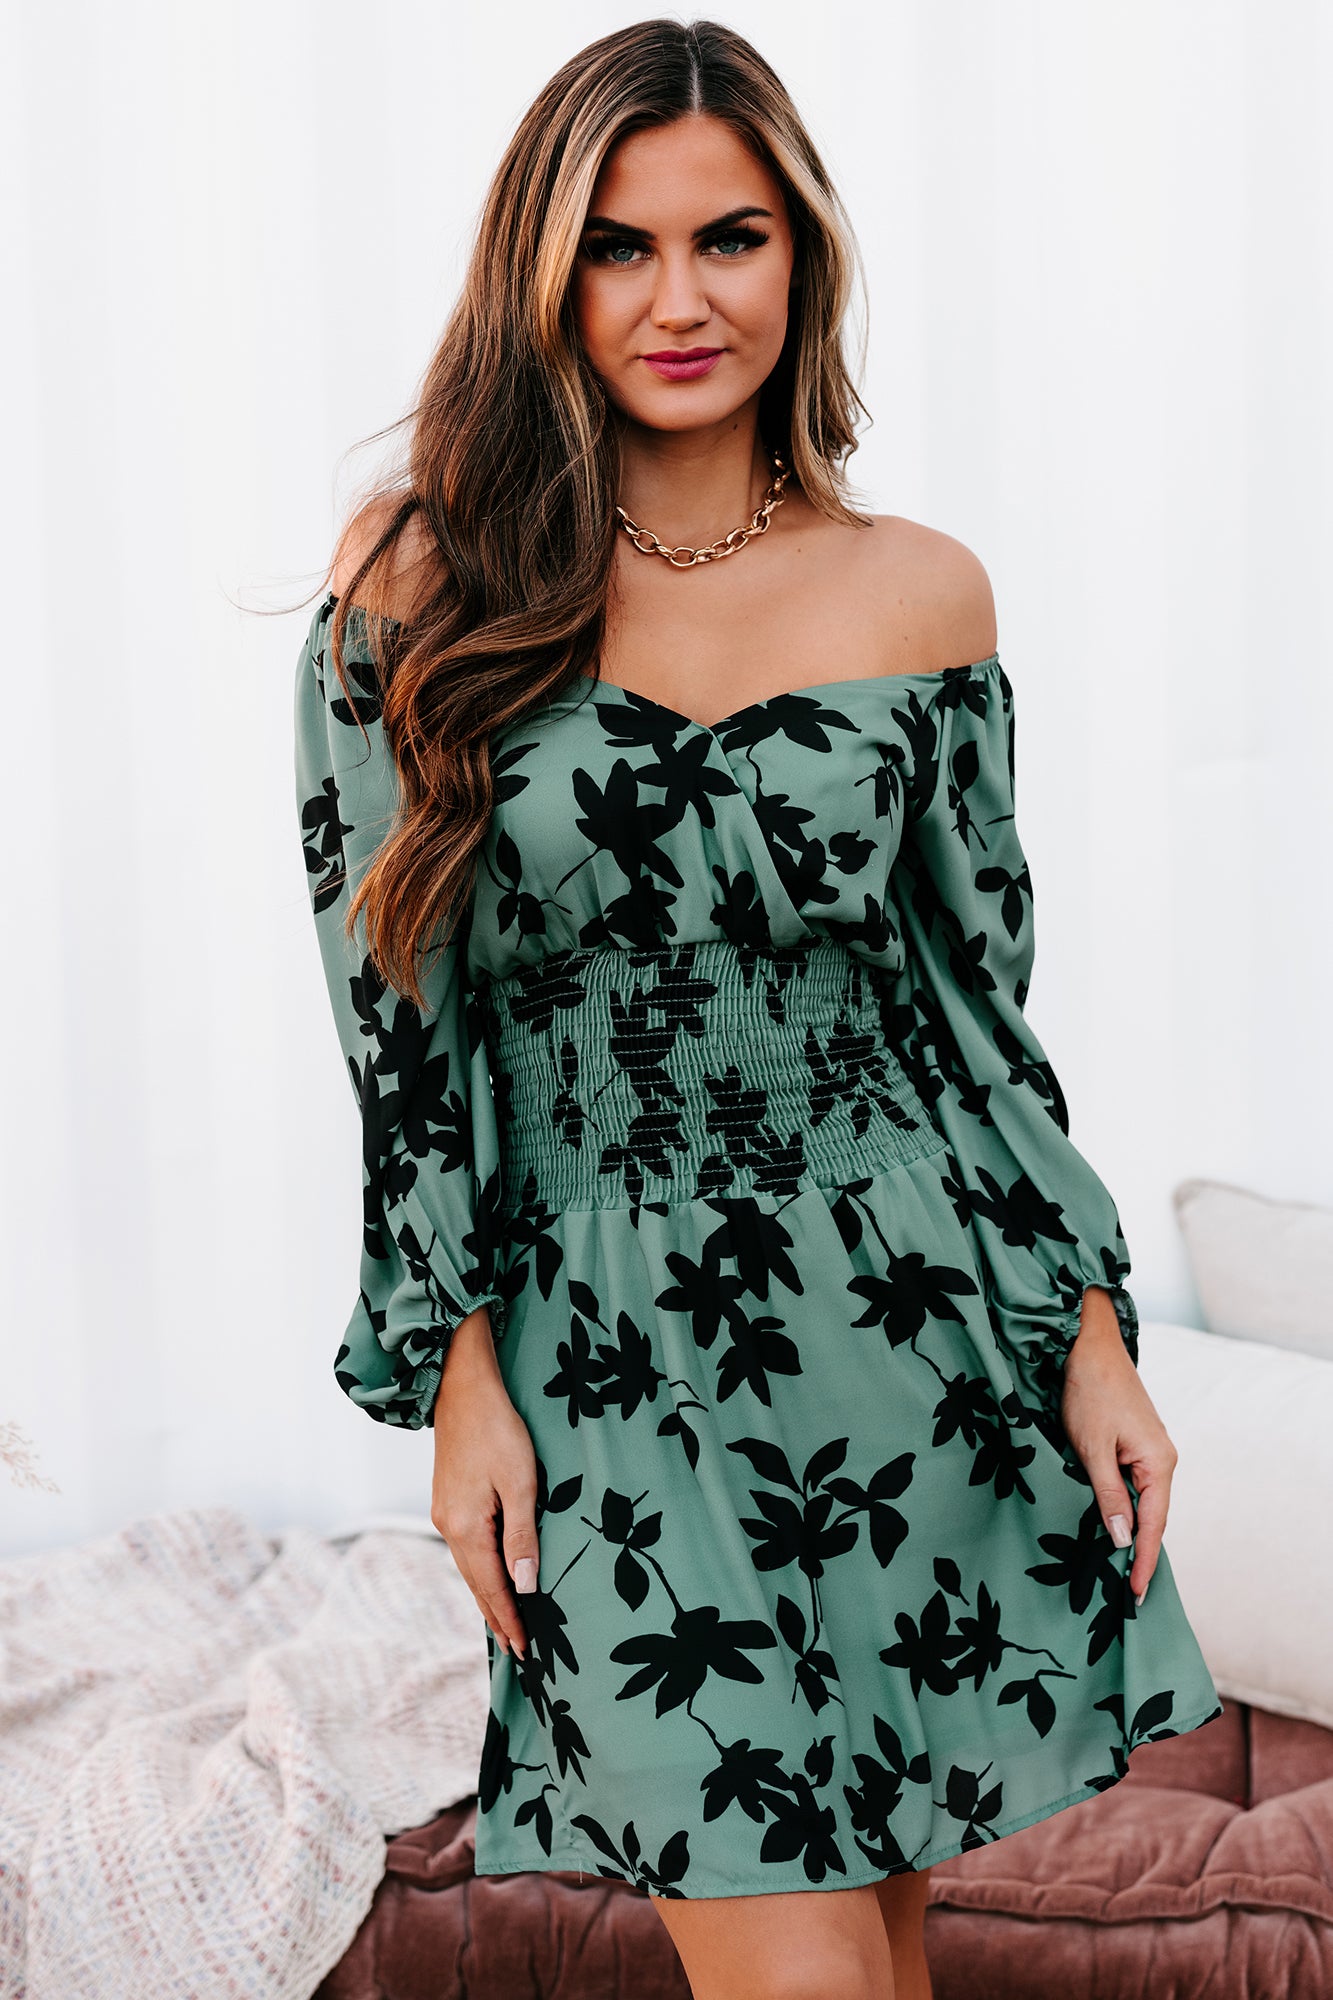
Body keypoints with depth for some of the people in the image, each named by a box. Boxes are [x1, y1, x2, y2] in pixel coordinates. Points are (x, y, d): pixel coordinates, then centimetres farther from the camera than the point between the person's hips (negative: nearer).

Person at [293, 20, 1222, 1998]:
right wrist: (464, 1373, -3)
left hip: (919, 1317, 2)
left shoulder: (923, 593, 2)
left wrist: (1094, 1334, 4)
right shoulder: (427, 585, -3)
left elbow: (981, 988, 7)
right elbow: (398, 1004, -1)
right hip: (613, 1352, -2)